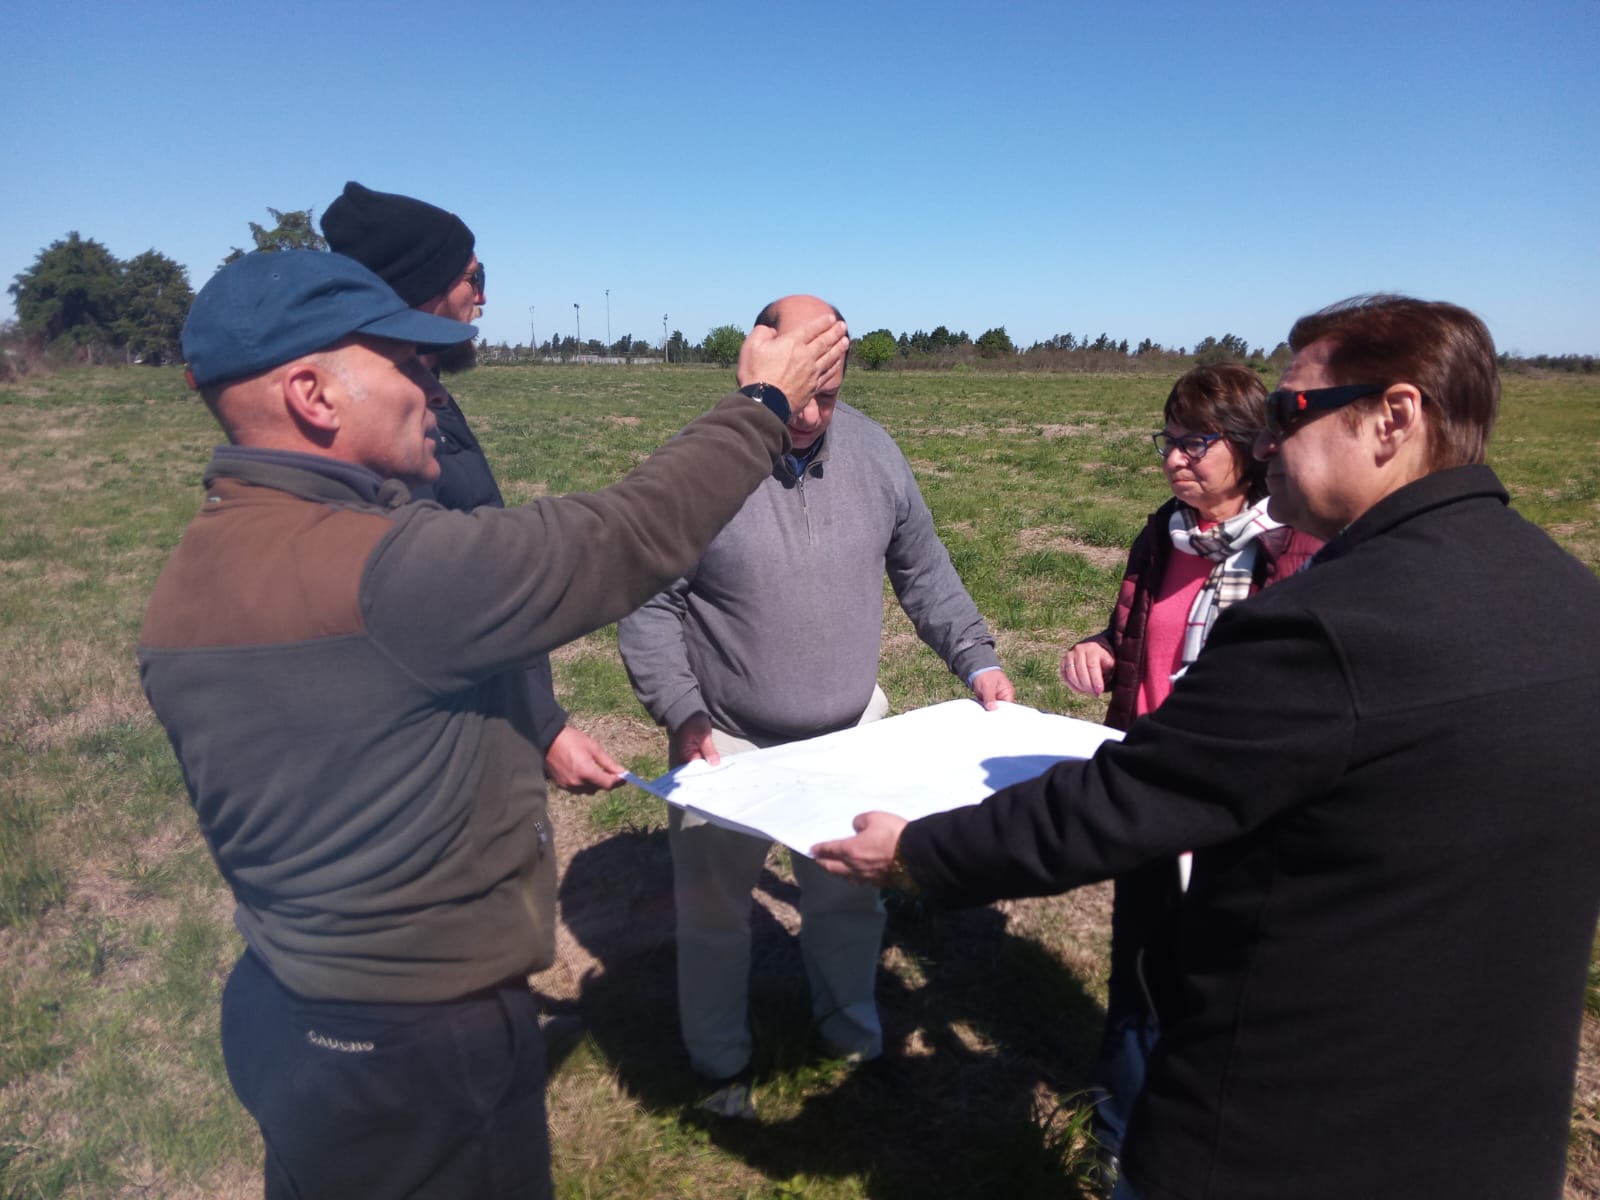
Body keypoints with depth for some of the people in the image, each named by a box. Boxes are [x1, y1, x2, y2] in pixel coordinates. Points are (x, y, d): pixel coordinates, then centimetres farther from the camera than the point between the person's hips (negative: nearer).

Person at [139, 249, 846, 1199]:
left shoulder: (203, 568, 0)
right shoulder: (379, 567, -30)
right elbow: (627, 539, -25)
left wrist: (529, 742, 16)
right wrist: (762, 406, -12)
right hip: (416, 1047, -9)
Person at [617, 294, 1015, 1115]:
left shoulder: (872, 450, -4)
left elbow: (923, 573, 6)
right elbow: (648, 606, -12)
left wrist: (977, 661, -3)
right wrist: (682, 715, -21)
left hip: (848, 738, 3)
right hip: (726, 742, -3)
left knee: (848, 899, 19)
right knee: (714, 911, 13)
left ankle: (852, 1031, 47)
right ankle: (721, 1062, 39)